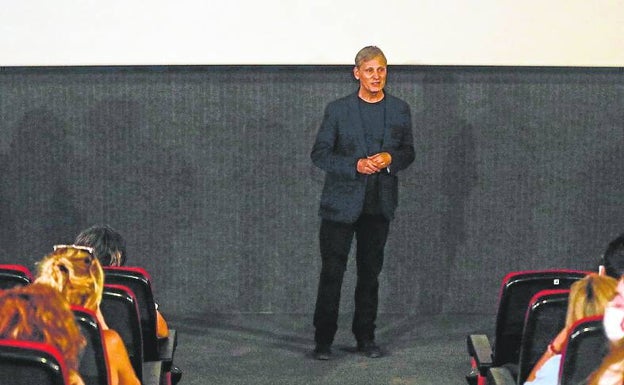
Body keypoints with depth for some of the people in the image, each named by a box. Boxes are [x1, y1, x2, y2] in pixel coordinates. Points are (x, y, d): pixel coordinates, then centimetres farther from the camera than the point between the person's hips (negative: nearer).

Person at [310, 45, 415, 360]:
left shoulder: (400, 110, 7)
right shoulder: (337, 110, -2)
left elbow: (408, 152, 13)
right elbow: (319, 154, -2)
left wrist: (390, 159, -10)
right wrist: (356, 165, -17)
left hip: (379, 204, 3)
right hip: (342, 202, -3)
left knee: (370, 272, 9)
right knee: (332, 271, -3)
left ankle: (365, 337, 19)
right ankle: (323, 340, 4)